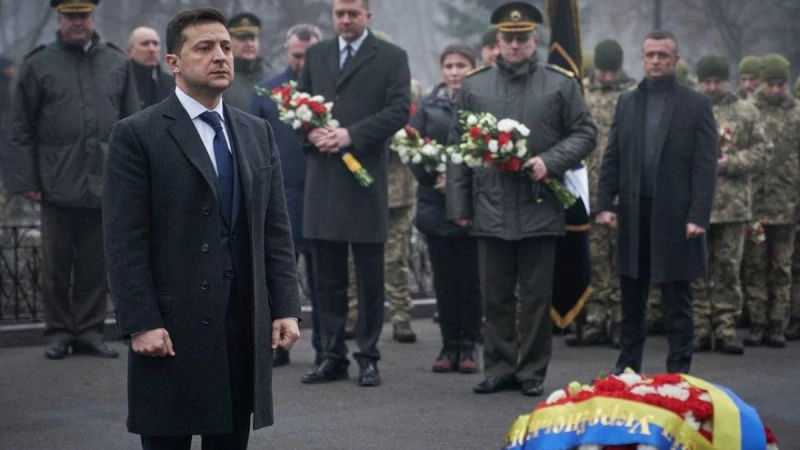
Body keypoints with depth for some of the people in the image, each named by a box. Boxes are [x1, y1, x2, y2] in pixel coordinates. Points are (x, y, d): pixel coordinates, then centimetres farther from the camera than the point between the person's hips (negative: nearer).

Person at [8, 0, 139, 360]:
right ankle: (59, 332, 16)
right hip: (58, 183, -1)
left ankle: (89, 331, 15)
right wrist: (26, 180, -4)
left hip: (105, 183, 2)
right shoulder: (38, 64, 3)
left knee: (96, 265, 6)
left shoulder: (117, 63, 9)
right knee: (56, 265, 5)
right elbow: (21, 128, 2)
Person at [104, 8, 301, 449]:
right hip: (171, 329, -5)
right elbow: (124, 242, -9)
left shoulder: (257, 133, 13)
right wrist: (141, 324, -15)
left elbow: (276, 231, 12)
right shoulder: (137, 135, -4)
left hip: (245, 328, 5)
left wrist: (285, 308, 4)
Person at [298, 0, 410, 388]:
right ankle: (333, 356, 13)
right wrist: (312, 132, -6)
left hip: (366, 177, -4)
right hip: (322, 180, 4)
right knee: (327, 276, 6)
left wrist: (351, 135, -16)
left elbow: (399, 110, -7)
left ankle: (368, 357, 10)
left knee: (370, 277, 3)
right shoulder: (316, 55, 15)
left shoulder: (391, 57, 2)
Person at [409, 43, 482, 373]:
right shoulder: (428, 105, 8)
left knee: (469, 278, 2)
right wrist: (434, 178, -10)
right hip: (436, 203, 2)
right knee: (444, 278, 6)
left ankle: (468, 346, 11)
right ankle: (449, 345, 14)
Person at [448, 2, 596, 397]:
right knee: (495, 297, 6)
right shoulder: (473, 87, 9)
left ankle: (532, 372, 13)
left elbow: (584, 134, 6)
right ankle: (499, 369, 15)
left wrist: (550, 162, -11)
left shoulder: (561, 85, 5)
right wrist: (458, 205, 5)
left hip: (540, 211, -1)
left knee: (537, 297, 4)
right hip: (490, 211, 2)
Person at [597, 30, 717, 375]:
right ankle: (628, 365, 22)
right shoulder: (627, 102, 10)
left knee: (677, 300, 3)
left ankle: (679, 370, 9)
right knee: (632, 297, 12)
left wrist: (699, 216, -13)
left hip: (675, 215, -4)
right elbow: (611, 158, 9)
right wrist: (605, 203, -1)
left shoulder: (696, 105, -1)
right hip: (633, 213, 4)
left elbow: (705, 166, -6)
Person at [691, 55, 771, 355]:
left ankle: (726, 330, 10)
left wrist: (729, 163, -9)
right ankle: (699, 330, 10)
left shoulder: (746, 113, 9)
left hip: (732, 205, 0)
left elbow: (762, 153, 4)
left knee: (728, 269, 4)